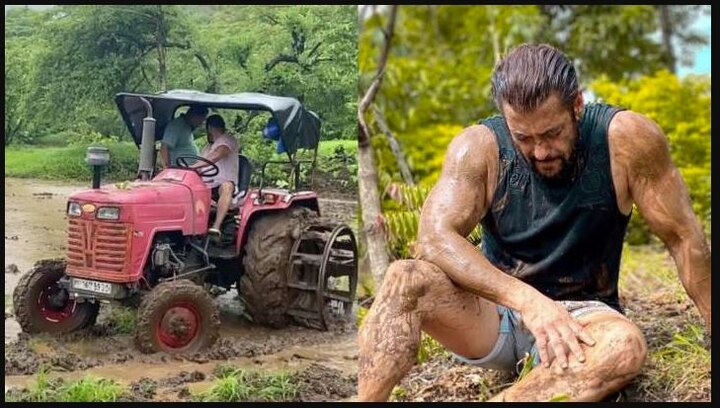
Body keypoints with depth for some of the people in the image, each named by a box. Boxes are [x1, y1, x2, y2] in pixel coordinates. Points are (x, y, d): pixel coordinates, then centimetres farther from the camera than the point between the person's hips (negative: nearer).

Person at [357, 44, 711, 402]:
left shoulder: (625, 138, -14)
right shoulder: (479, 147, -13)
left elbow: (683, 238, -7)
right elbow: (434, 238, -26)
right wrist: (526, 300, -36)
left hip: (581, 315, 0)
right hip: (497, 306, 1)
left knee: (626, 347, -37)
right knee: (404, 281, -28)